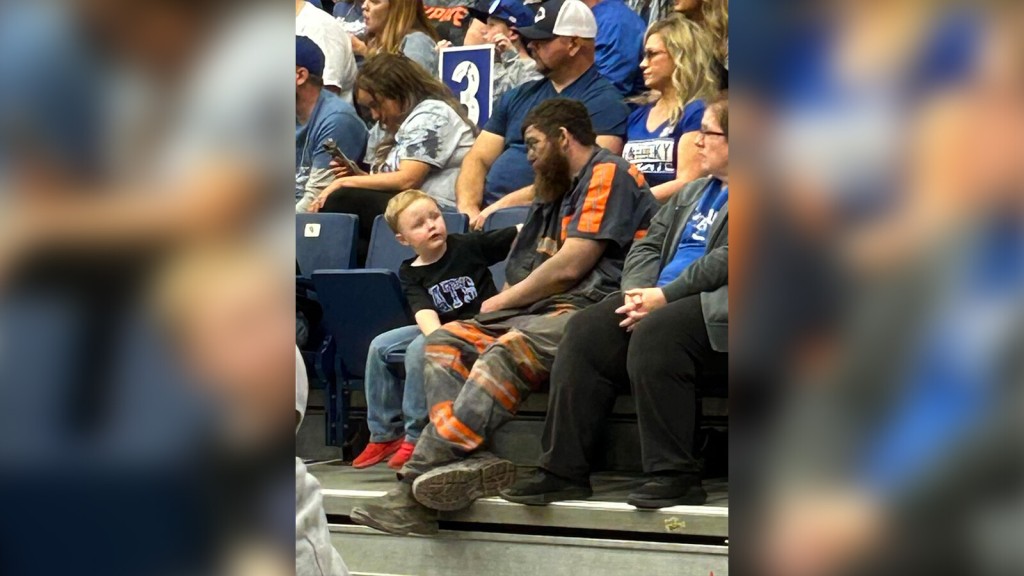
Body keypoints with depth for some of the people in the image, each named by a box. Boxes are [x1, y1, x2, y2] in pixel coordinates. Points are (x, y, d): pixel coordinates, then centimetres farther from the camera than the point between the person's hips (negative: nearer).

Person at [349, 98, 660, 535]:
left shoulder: (608, 174, 0)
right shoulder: (561, 192, 31)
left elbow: (570, 267, -9)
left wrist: (502, 302, 2)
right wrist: (502, 304, 6)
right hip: (546, 309, 10)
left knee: (509, 350, -33)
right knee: (445, 341, -6)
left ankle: (420, 475, -42)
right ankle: (470, 461, -30)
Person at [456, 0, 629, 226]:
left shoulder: (603, 102, -1)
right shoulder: (518, 97, 21)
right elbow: (478, 159, 17)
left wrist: (505, 205, -18)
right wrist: (467, 207, -4)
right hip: (488, 210, 6)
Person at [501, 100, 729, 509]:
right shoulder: (692, 193, 28)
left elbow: (726, 261, -14)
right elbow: (648, 245, 20)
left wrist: (662, 296, -17)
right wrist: (638, 290, -2)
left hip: (712, 304, -8)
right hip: (658, 297, 8)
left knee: (653, 333, -36)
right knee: (586, 330, -15)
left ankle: (675, 475, -29)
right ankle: (564, 470, -18)